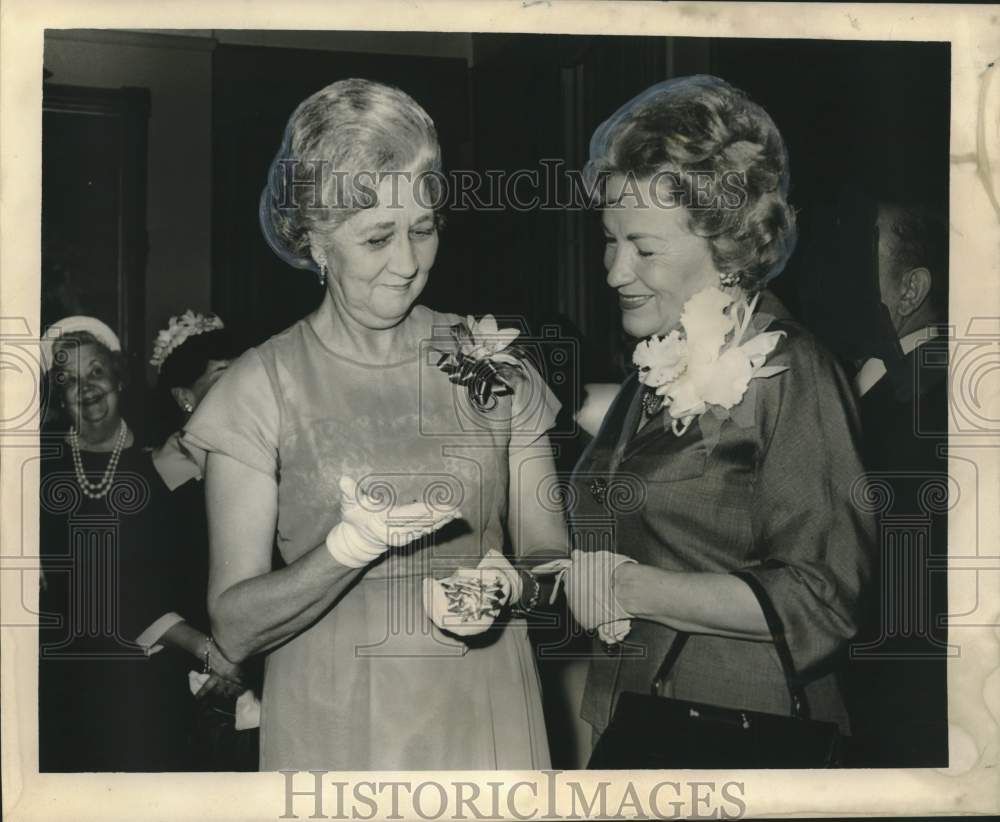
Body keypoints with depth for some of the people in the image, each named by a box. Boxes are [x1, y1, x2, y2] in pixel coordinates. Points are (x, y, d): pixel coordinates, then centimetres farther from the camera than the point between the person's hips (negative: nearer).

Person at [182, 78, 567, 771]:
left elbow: (551, 554, 4)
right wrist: (350, 546, -25)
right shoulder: (262, 387, -7)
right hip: (333, 734, -2)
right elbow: (234, 628, -10)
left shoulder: (492, 361, -1)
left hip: (488, 719, 2)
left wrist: (506, 584, -17)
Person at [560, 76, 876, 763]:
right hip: (631, 720, 7)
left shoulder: (788, 375, -15)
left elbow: (820, 599, -20)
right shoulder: (657, 368, 9)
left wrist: (629, 589, -19)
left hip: (747, 734, -7)